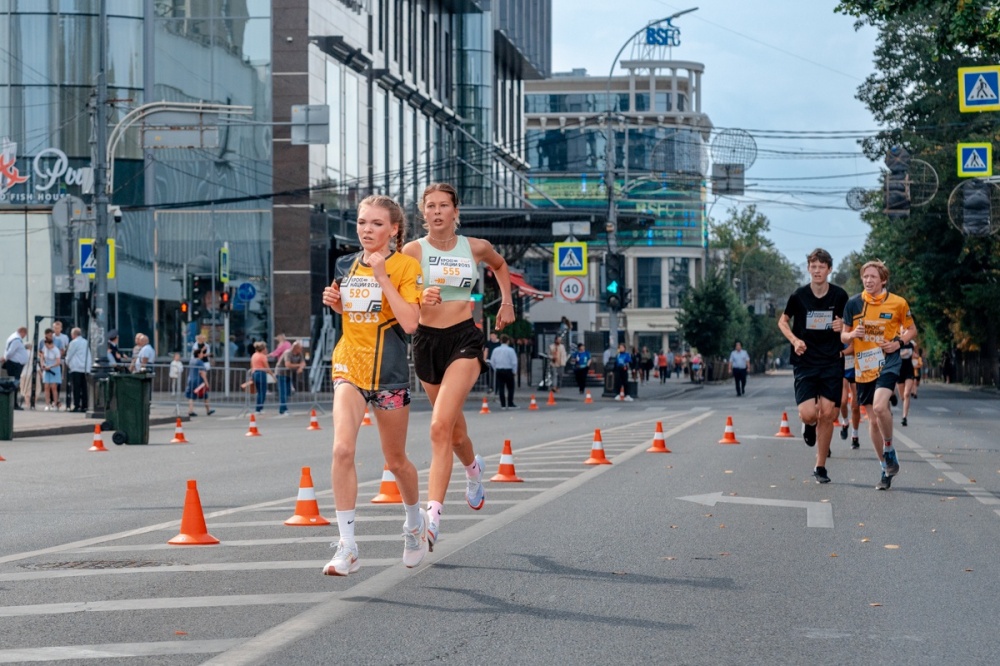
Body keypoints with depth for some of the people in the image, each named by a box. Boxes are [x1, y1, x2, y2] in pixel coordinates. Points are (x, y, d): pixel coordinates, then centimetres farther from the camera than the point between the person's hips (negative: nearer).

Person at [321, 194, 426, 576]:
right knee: (342, 449, -18)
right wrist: (335, 302, 3)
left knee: (395, 460, 12)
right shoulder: (346, 266, 7)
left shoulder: (405, 266, -8)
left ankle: (415, 522, 42)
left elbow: (410, 323, -20)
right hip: (349, 367, 3)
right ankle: (347, 548, -16)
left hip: (389, 372, -3)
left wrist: (383, 278, -22)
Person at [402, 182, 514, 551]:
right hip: (426, 340, 2)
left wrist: (507, 302, 20)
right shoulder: (413, 250, -4)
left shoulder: (476, 248, 3)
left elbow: (500, 264, 26)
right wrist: (420, 299, -32)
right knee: (453, 427, 18)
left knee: (441, 427, -19)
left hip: (464, 340, -2)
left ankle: (433, 514, -23)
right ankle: (473, 468, 54)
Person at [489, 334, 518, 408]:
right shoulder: (510, 350, -10)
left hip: (498, 371, 4)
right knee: (510, 388, 5)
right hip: (508, 371, -4)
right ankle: (510, 404, 2)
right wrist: (514, 371, 1)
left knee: (501, 387, 6)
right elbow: (514, 362, -10)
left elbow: (492, 362, 6)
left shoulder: (496, 350, 3)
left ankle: (503, 405, 5)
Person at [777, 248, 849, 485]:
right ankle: (809, 426, 25)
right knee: (808, 414, -15)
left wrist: (843, 325, -9)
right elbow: (783, 321, 10)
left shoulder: (839, 295, -1)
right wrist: (794, 340, -7)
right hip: (805, 363, -1)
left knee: (827, 414, -3)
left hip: (832, 363, 1)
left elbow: (849, 322, 15)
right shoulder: (799, 296, -4)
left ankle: (820, 467, 11)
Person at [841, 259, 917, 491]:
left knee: (880, 406, -27)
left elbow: (912, 329, 10)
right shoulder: (853, 303, 3)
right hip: (863, 366, 3)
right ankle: (886, 468, 20)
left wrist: (899, 342, -9)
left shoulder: (898, 303, -3)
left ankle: (889, 450, -3)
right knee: (873, 419, 7)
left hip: (888, 361, -3)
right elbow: (844, 335, 11)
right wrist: (852, 335, -12)